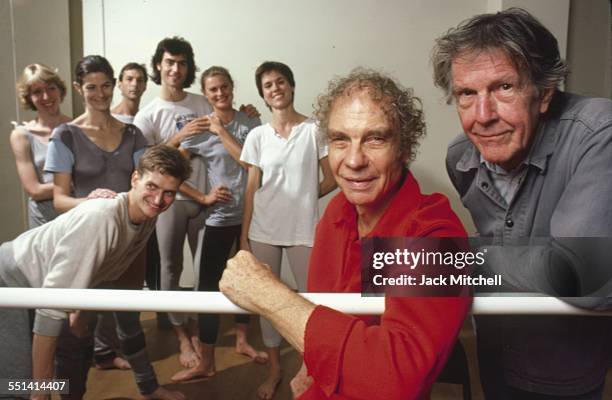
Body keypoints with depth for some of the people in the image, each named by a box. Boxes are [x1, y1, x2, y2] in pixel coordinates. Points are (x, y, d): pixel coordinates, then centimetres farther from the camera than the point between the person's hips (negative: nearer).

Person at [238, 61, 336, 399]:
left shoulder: (314, 130, -3)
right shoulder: (257, 136, 3)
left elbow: (331, 180, 0)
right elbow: (252, 188, 3)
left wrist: (301, 199, 2)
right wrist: (243, 236, 1)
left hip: (303, 230, -2)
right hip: (263, 230, 2)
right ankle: (274, 369, 30)